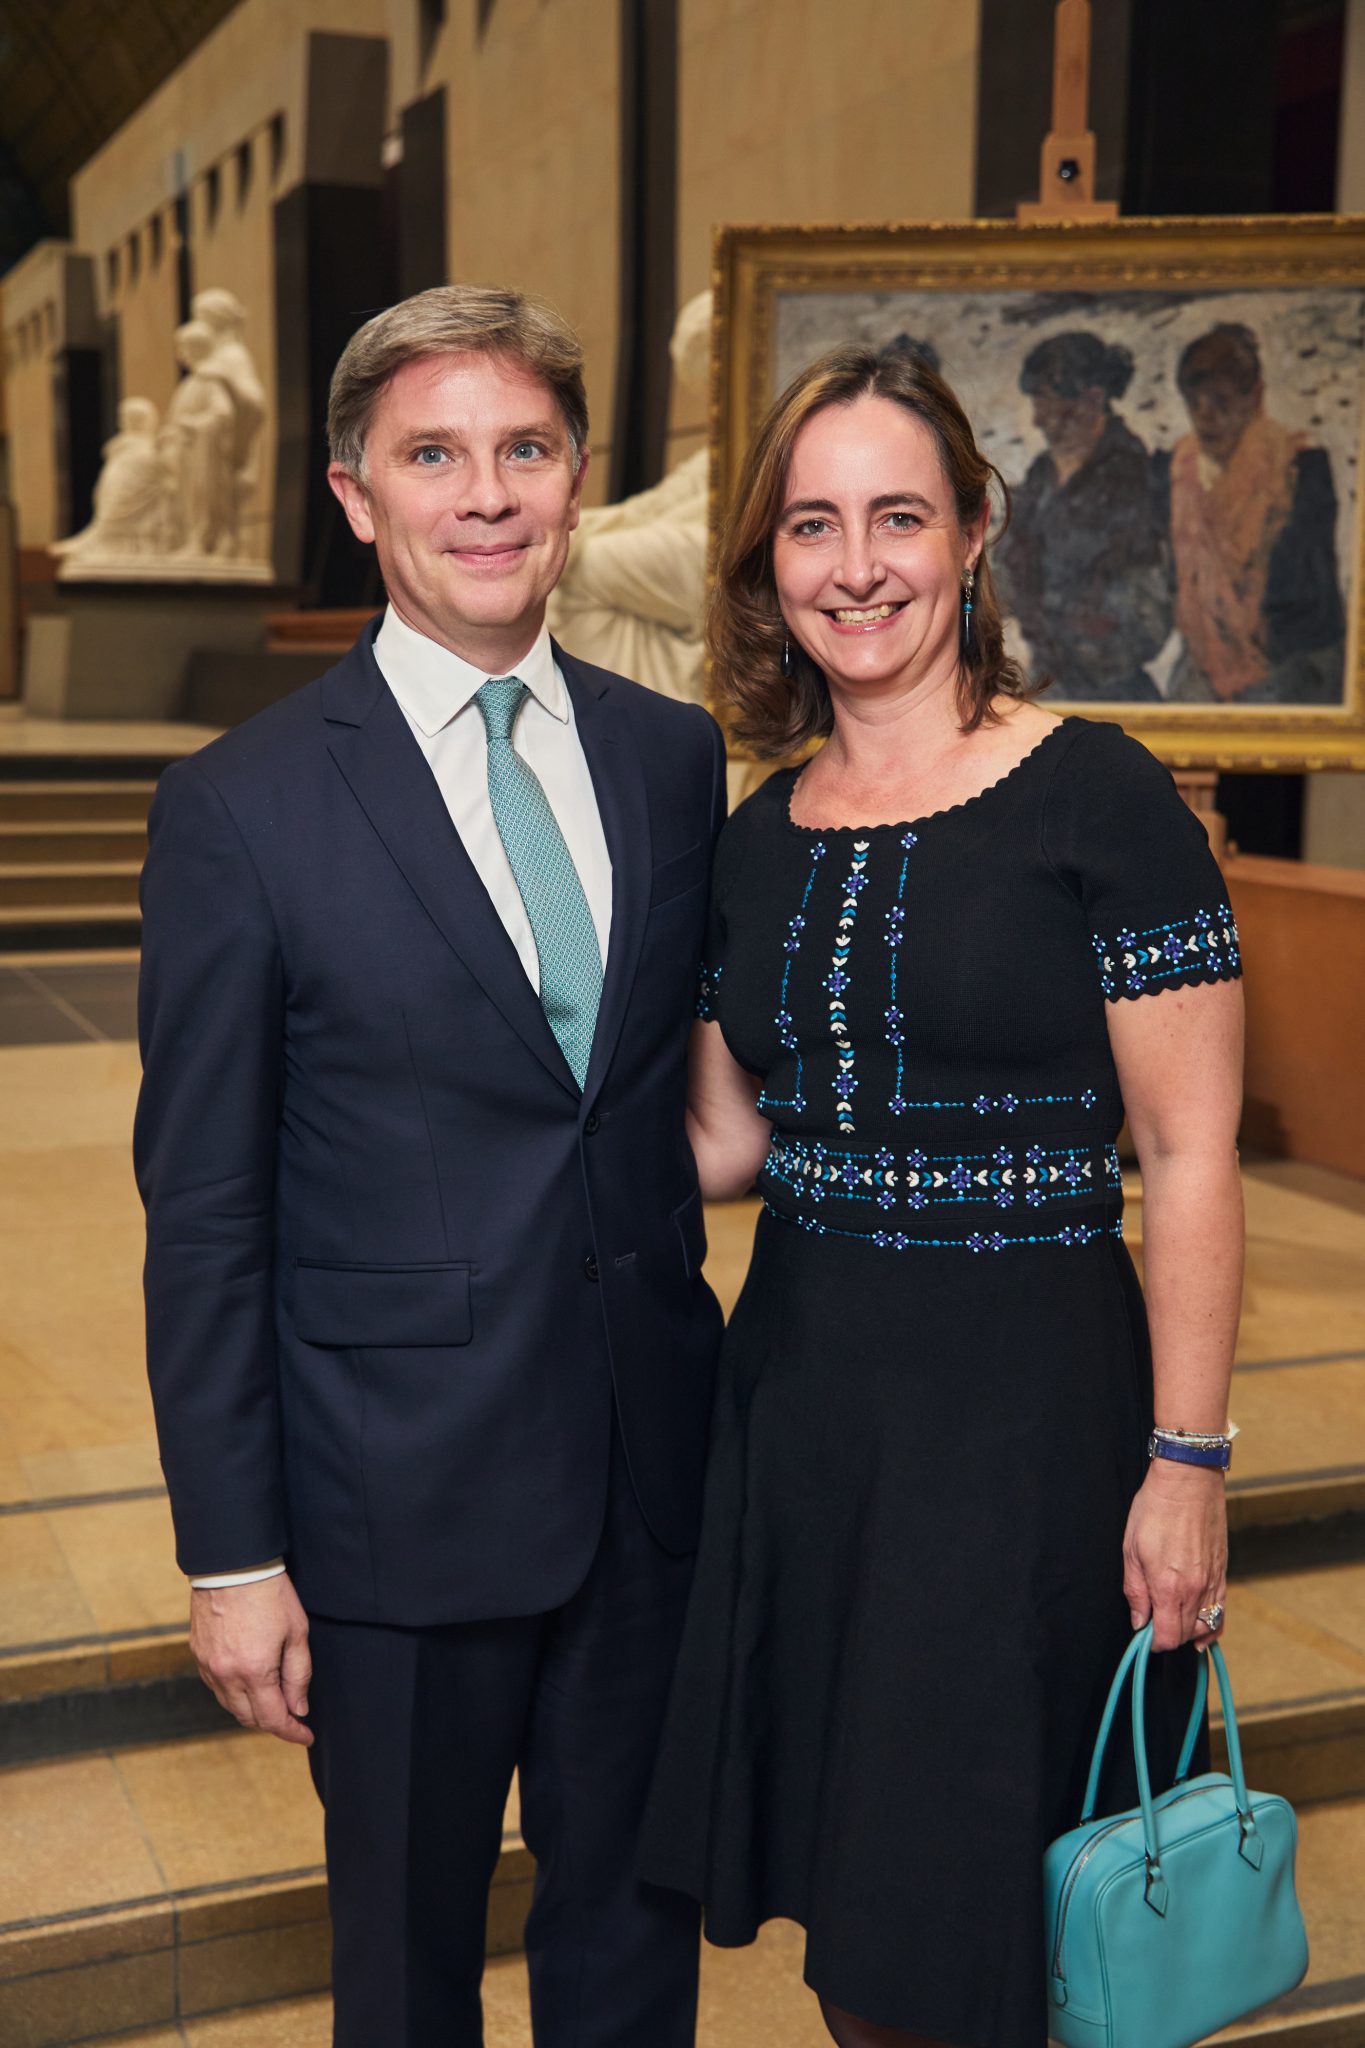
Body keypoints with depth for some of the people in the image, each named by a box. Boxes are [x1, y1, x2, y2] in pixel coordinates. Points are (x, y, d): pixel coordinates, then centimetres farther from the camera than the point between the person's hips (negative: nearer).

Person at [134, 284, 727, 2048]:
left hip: (653, 1473, 4)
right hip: (404, 1499, -3)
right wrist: (233, 1555, -8)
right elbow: (203, 1215, -8)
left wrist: (698, 1359, 6)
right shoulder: (242, 808, -11)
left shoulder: (676, 757, 3)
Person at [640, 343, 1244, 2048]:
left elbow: (1189, 1157, -10)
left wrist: (1188, 1467, -13)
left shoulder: (1094, 798, -10)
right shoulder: (759, 841, 7)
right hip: (799, 1393, 5)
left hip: (1028, 1398, -5)